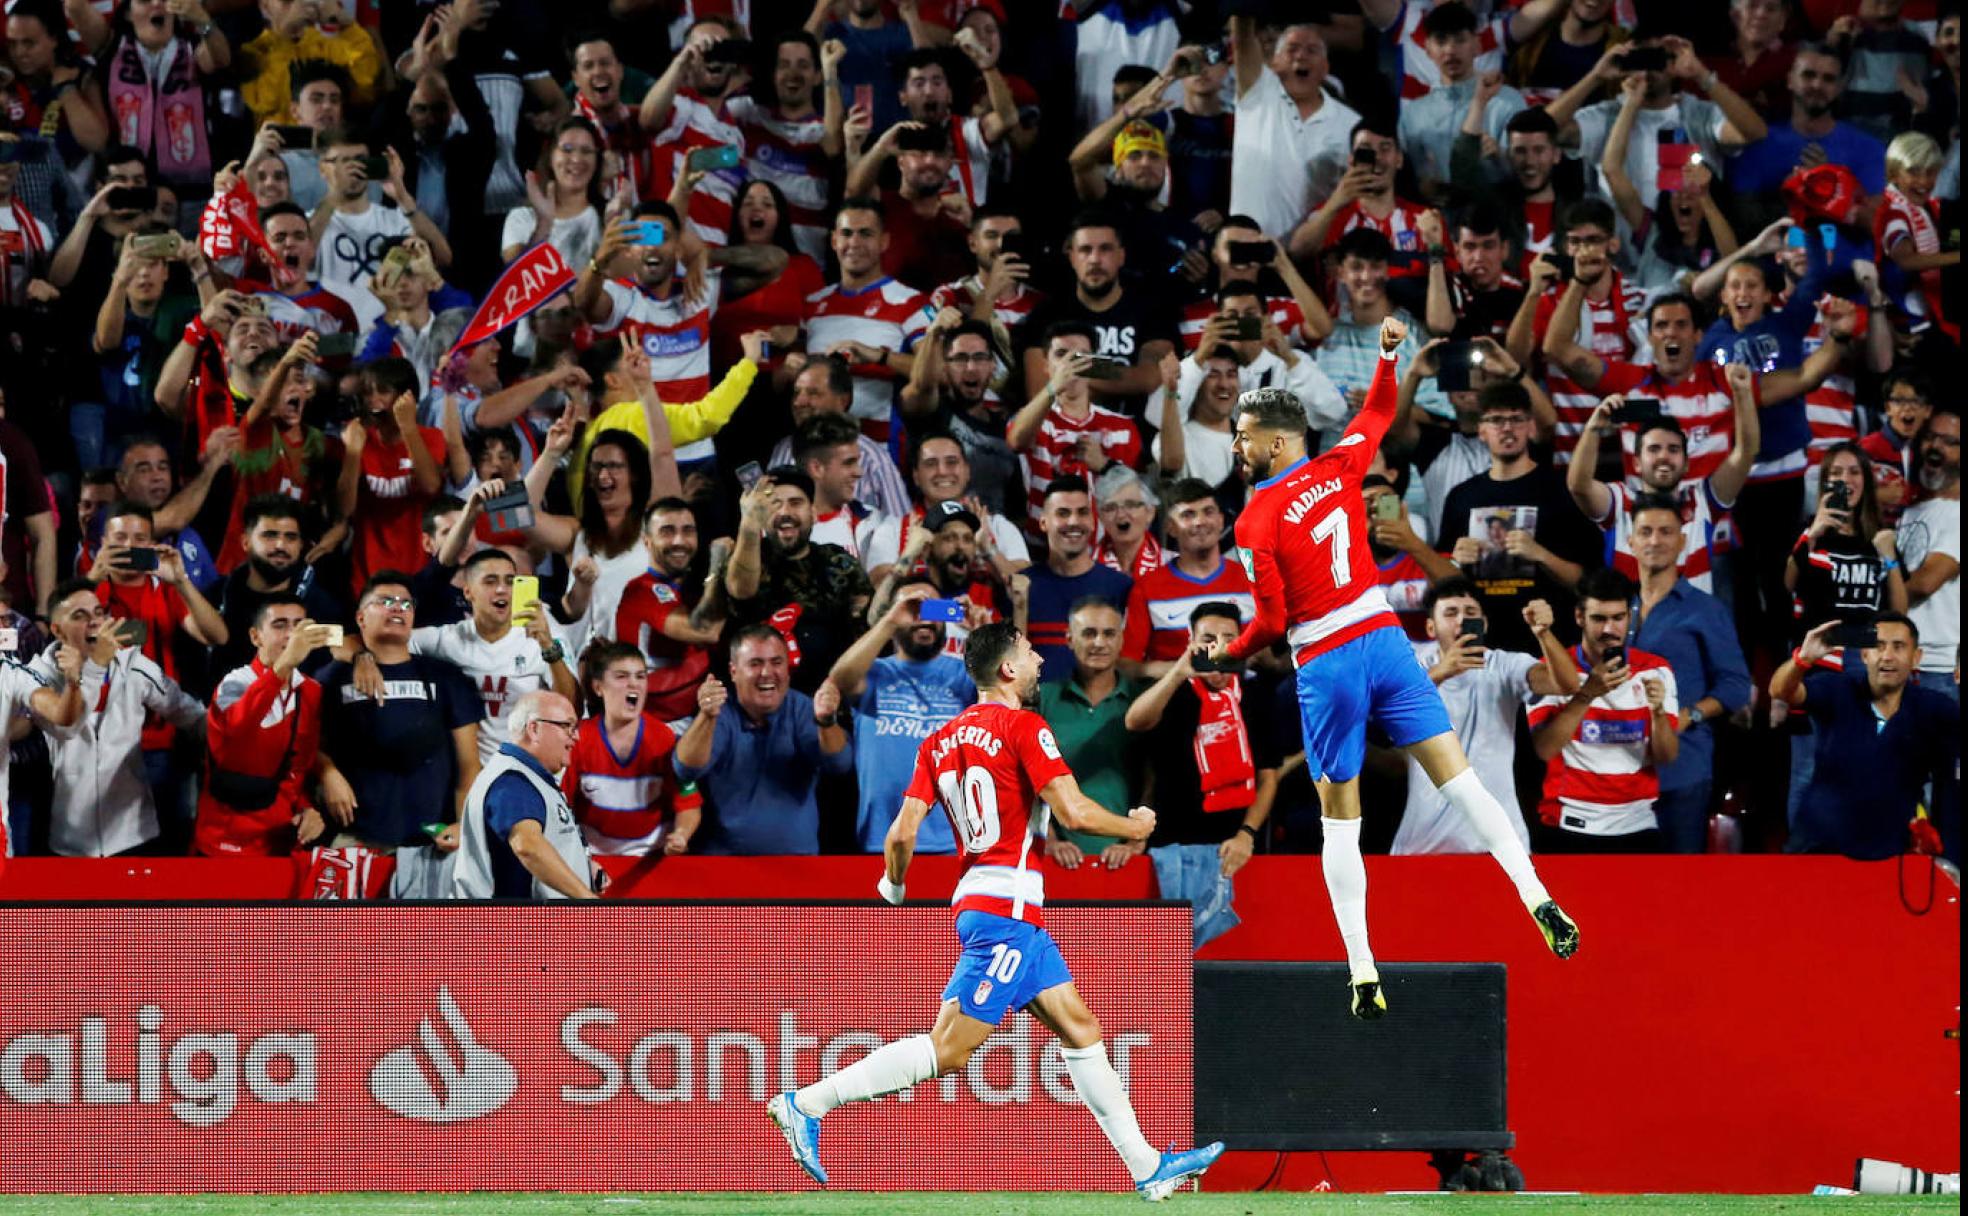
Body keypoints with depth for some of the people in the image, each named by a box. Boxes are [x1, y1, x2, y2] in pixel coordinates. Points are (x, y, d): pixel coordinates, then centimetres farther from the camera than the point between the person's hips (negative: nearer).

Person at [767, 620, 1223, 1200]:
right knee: (948, 1050, -11)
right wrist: (1132, 826, 2)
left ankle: (1148, 1167, 12)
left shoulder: (940, 742, 11)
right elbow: (1073, 810, -16)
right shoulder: (1022, 727, -10)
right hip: (1007, 906, -9)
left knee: (1080, 1027, 11)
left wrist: (894, 886, 24)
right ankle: (807, 1103, -12)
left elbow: (901, 833, 5)